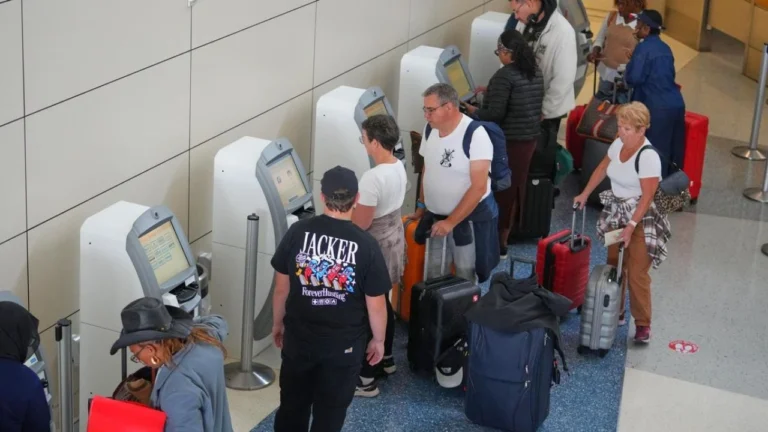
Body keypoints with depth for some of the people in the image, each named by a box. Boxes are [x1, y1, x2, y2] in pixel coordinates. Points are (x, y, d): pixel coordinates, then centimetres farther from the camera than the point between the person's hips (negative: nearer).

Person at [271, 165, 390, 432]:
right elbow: (376, 304, -11)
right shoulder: (366, 245, -17)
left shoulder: (298, 232, -11)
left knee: (292, 404, 20)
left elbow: (281, 287, -1)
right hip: (344, 344, -2)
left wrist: (278, 323, 15)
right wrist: (378, 340, 6)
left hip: (299, 337, 2)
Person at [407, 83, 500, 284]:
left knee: (465, 278, 3)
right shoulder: (430, 128, -1)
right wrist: (421, 207, 15)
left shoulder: (475, 135, -22)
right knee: (432, 275, 9)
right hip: (435, 216, 6)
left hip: (469, 218, -6)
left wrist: (451, 222, -22)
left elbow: (479, 187, -23)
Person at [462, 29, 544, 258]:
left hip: (508, 140, -8)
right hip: (529, 137, 8)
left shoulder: (505, 75, -20)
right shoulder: (535, 72, 6)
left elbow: (495, 114, -22)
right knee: (515, 187, 16)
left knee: (500, 188, 3)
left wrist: (474, 112, -4)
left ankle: (497, 241, 10)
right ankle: (504, 236, 26)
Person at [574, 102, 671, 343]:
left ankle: (642, 323, 3)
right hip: (615, 213, 7)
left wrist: (631, 226, -24)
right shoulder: (619, 144, -1)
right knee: (614, 267, 12)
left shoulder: (648, 157, -24)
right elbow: (602, 168, 17)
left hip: (640, 218, -7)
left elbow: (648, 197, -23)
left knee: (637, 273, -6)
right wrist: (585, 194, 16)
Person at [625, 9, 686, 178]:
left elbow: (634, 78, -13)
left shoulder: (644, 48, -8)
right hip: (677, 104, 8)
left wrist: (630, 64, 8)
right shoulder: (665, 48, 16)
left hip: (658, 107, -8)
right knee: (674, 151, 12)